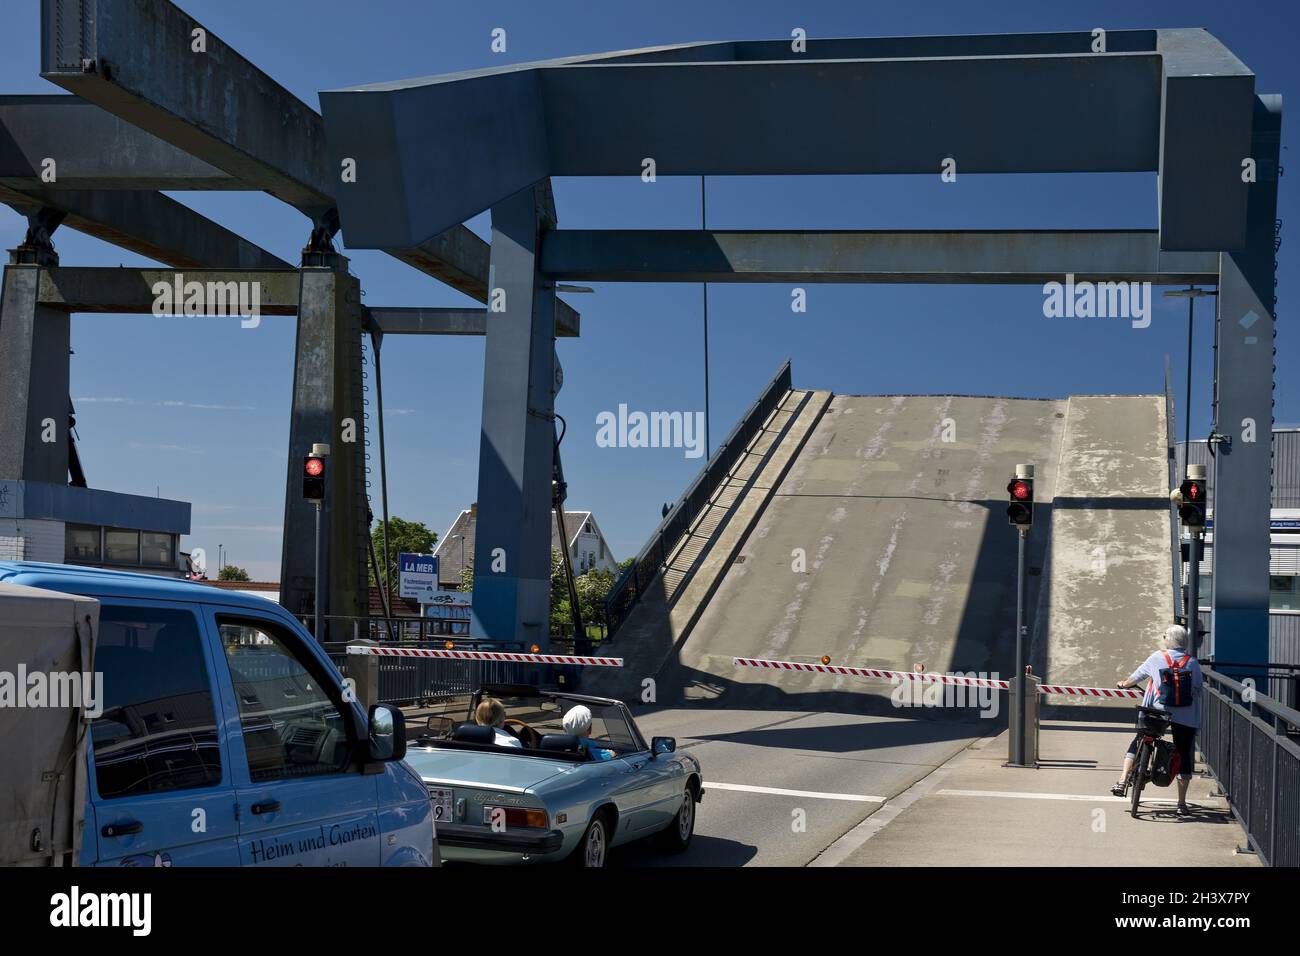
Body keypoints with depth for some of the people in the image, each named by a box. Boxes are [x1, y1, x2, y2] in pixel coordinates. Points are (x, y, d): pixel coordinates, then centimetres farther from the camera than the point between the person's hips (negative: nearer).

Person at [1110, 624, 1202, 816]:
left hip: (1158, 711, -1)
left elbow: (1137, 676, 15)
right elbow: (1198, 689, 3)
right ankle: (1182, 804, 6)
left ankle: (1122, 782, 6)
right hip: (1185, 717, 1)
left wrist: (1124, 684, 34)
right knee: (1183, 755, 7)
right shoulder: (1192, 663, 4)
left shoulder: (1157, 658, 3)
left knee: (1137, 743, 17)